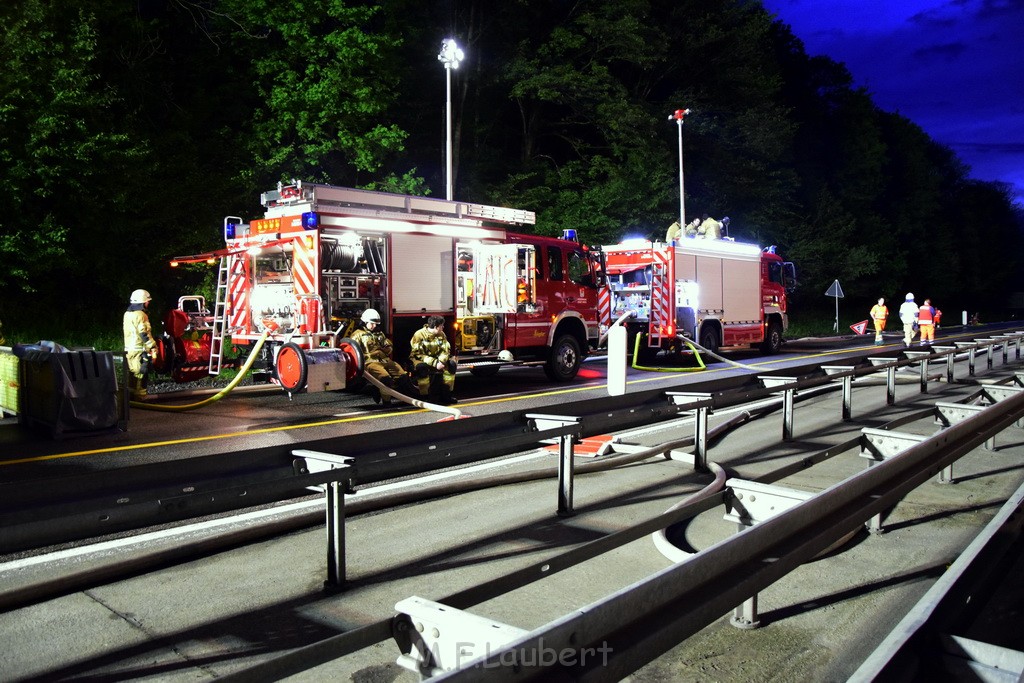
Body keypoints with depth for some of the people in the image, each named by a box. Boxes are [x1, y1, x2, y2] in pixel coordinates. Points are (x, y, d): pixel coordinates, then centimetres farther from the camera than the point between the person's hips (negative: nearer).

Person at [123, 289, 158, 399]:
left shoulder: (127, 314, 15)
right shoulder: (140, 315, -15)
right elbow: (145, 333, -20)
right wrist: (153, 348, -18)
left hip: (129, 349, 9)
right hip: (140, 350, -9)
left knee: (132, 373, 16)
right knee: (141, 374, -4)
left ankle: (131, 394, 22)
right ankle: (140, 396, -3)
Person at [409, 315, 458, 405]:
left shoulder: (441, 334, -2)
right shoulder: (419, 334, -20)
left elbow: (445, 350, -5)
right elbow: (418, 354, -24)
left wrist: (441, 361, -27)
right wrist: (435, 363, -32)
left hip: (435, 358, 6)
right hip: (419, 359, -6)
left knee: (451, 363, -14)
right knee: (422, 367, -38)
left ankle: (446, 394, -8)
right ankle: (426, 396, -29)